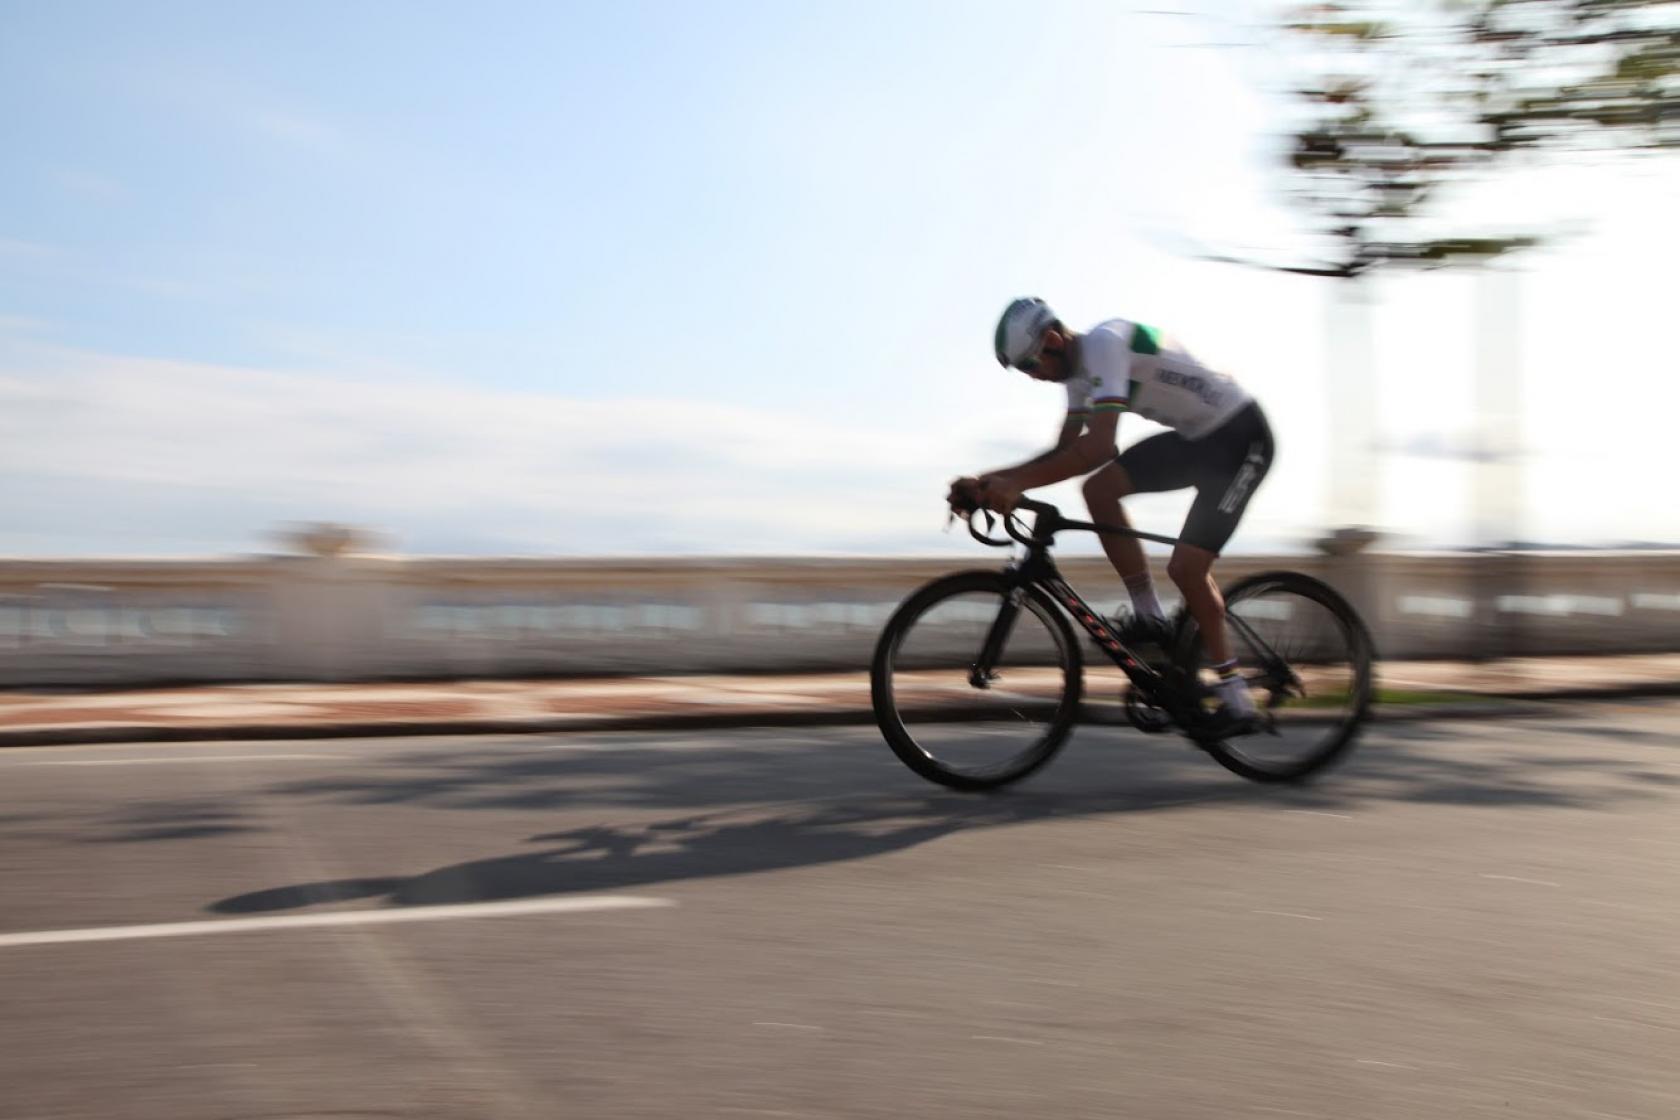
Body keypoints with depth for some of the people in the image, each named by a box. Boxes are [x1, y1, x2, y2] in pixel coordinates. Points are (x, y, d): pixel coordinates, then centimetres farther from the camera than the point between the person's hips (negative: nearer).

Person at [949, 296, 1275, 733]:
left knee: (1185, 567, -13)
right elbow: (1066, 451, 7)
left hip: (1241, 437, -9)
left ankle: (1237, 703, 0)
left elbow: (1099, 445, -36)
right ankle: (1150, 618, 2)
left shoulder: (1103, 343, -25)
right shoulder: (1080, 367, 5)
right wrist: (989, 480, -3)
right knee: (1098, 489, -6)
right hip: (1195, 438, 9)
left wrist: (1017, 483, -39)